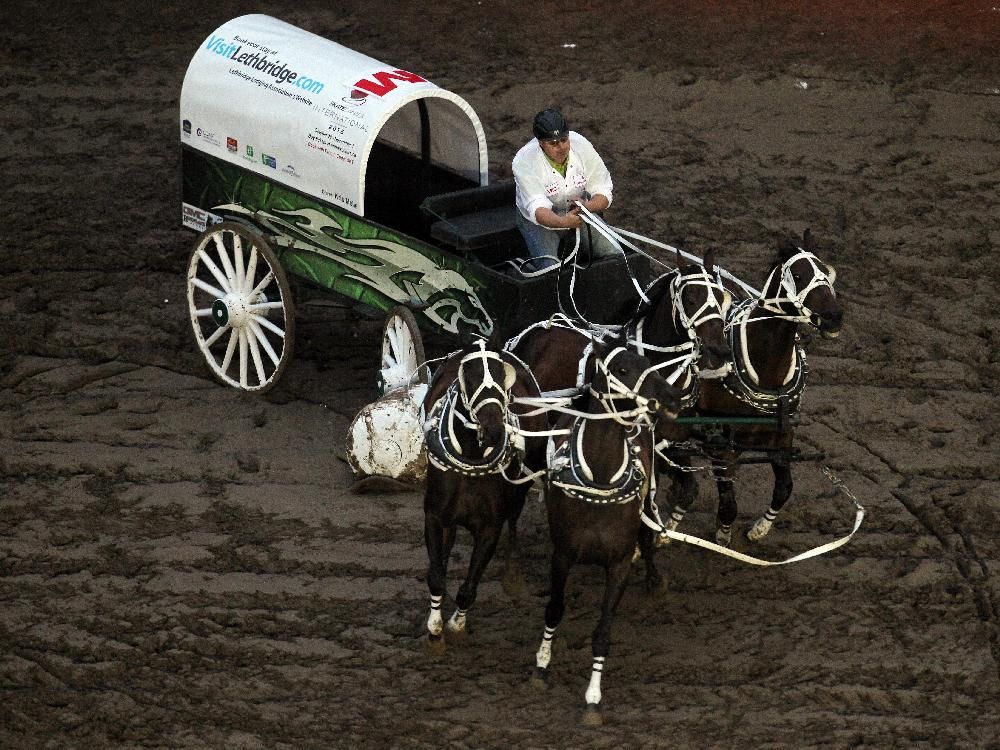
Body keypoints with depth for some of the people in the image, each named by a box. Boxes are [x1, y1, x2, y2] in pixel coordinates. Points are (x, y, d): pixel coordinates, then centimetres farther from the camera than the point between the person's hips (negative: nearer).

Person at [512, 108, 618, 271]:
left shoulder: (581, 146, -18)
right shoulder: (524, 162, -27)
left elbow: (603, 192, -13)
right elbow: (537, 208, -37)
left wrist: (588, 206, -37)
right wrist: (562, 222, -58)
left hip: (578, 213, 3)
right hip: (540, 219, -3)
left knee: (613, 255, -12)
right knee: (549, 268, -26)